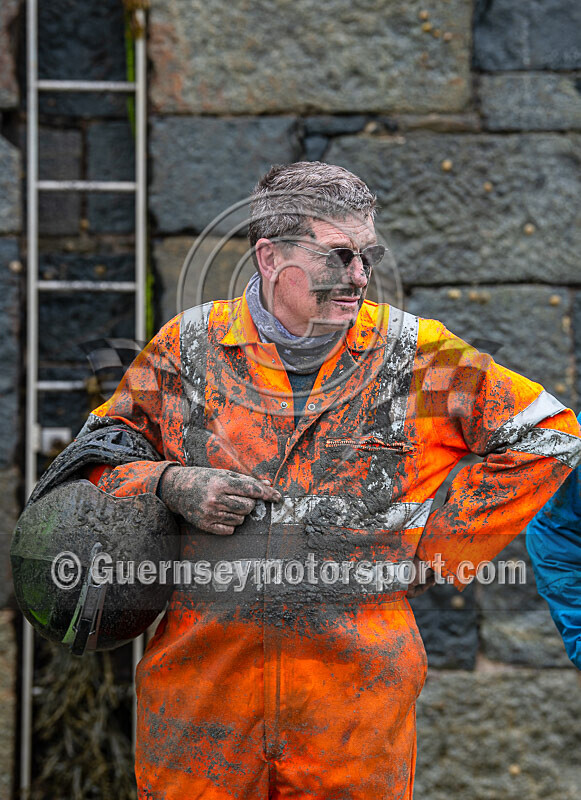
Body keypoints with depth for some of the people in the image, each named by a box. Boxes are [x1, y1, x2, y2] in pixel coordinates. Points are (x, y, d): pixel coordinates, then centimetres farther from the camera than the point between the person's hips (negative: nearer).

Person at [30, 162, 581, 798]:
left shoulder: (416, 354, 0)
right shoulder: (188, 346, 3)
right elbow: (103, 447, 14)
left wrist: (437, 545, 1)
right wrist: (168, 485, -8)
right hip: (200, 670, 1)